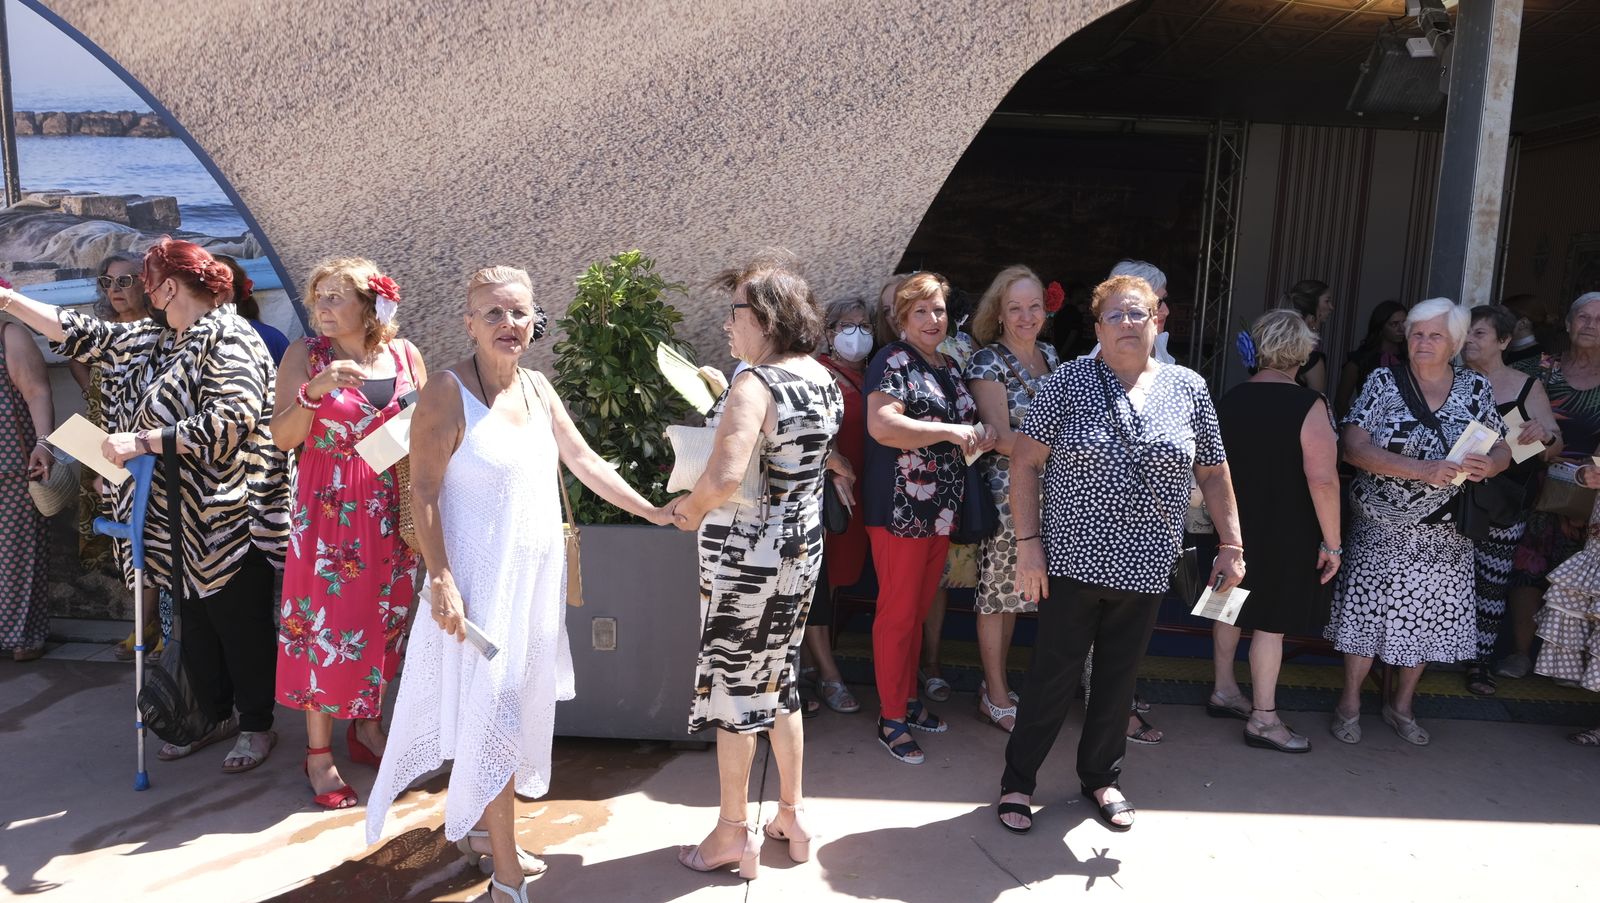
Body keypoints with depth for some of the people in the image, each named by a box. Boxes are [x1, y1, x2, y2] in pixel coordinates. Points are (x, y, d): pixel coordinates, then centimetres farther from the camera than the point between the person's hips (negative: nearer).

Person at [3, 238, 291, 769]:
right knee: (194, 622, 17)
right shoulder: (148, 340, 14)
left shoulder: (226, 337, -15)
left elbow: (234, 418, -28)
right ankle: (215, 716, 32)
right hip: (177, 521, 9)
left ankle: (257, 726, 18)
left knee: (241, 625, 3)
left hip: (228, 520, -9)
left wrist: (144, 440, -24)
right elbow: (83, 336, 24)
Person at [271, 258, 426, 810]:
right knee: (326, 620, 1)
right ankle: (319, 752, 14)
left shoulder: (404, 355, 3)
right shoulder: (306, 355, -3)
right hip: (329, 510, -3)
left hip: (392, 510, 3)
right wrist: (313, 391, -23)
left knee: (384, 619, 11)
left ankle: (367, 728, 30)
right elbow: (282, 437, -8)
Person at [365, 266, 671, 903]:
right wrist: (441, 580, -21)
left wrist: (652, 512, 11)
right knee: (493, 713, -2)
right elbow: (423, 494, -14)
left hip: (536, 574, 7)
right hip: (480, 578, -7)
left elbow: (583, 461, 11)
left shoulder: (537, 388, 6)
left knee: (519, 705, 16)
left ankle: (475, 825, 36)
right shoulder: (447, 393, -13)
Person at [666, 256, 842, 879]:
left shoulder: (755, 385, -22)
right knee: (780, 678, 20)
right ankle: (792, 812, 33)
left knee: (733, 686, 7)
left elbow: (724, 477, -35)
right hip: (803, 546, 8)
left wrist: (692, 509, -14)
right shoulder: (823, 378, 4)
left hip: (747, 555, -8)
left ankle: (734, 833, 22)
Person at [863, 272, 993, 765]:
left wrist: (977, 438, 5)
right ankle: (891, 719, 12)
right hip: (901, 508, -8)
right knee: (898, 612, 0)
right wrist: (951, 432, -23)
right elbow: (881, 425, -24)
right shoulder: (894, 360, -10)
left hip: (941, 509, 8)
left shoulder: (948, 365, 16)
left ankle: (909, 700, 31)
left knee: (919, 608, 17)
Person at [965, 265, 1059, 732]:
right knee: (997, 591, 1)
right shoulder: (988, 362, -9)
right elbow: (1000, 437, -15)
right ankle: (996, 697, 13)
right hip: (1005, 490, -6)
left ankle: (997, 684, 27)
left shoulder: (1050, 355, 12)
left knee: (1014, 589, 13)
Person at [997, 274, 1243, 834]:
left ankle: (1101, 776, 34)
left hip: (1145, 570, 3)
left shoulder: (1188, 388, 5)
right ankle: (1018, 781, 21)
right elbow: (1024, 462, -6)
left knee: (1120, 678, 15)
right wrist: (1028, 543, -11)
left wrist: (1231, 544, 7)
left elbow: (1214, 473, 12)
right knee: (1054, 676, 5)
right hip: (1072, 561, -3)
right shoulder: (1068, 382, -4)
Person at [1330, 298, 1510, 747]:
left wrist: (1489, 464, -17)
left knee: (1428, 617, 10)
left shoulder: (1477, 388, 4)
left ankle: (1402, 705, 29)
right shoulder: (1383, 382, -5)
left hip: (1444, 535, 3)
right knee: (1369, 610, 1)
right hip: (1381, 528, -3)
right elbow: (1353, 447, -14)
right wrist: (1421, 469, -25)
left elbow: (1502, 450, 8)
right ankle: (1350, 702, 19)